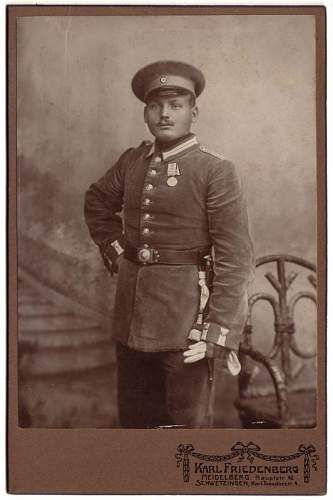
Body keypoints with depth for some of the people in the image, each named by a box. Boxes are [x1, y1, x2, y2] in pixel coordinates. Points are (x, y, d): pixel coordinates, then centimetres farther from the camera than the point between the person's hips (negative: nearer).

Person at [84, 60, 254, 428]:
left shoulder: (215, 170, -10)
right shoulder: (131, 161, 6)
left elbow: (235, 258, -13)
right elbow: (97, 203, 25)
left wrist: (218, 332, -17)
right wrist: (115, 250, 12)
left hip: (184, 317, -5)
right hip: (131, 314, 5)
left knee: (188, 421, 7)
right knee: (134, 417, 19)